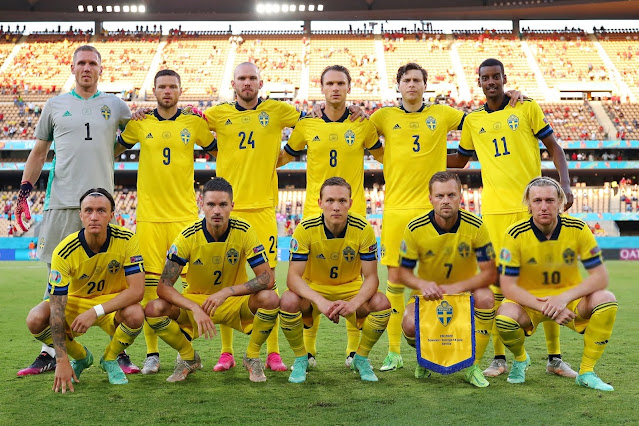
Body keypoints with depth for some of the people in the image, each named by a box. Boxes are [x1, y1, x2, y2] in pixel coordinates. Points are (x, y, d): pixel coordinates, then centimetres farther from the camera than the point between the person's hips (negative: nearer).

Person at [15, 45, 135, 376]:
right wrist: (24, 191, 9)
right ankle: (50, 352, 10)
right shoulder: (55, 105, 13)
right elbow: (39, 152, 17)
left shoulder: (114, 105, 13)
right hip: (61, 203, 1)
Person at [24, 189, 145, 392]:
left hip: (114, 302, -1)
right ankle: (81, 357, 5)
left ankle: (110, 359, 0)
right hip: (75, 301, 1)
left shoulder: (126, 240, -22)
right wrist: (62, 361, -30)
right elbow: (56, 310, -25)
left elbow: (137, 290, -26)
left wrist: (96, 311, -36)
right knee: (36, 319, -26)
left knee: (135, 314, -34)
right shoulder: (64, 252, -24)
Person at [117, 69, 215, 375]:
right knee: (149, 282, -2)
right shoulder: (139, 123, 6)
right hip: (148, 214, 0)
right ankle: (152, 353, 7)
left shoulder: (194, 123, 6)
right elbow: (116, 149, 21)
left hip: (184, 214, 0)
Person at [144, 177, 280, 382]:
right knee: (154, 309, -25)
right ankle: (189, 358, 4)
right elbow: (163, 286, -20)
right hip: (195, 302, 1)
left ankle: (252, 357, -3)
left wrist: (226, 292, -33)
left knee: (270, 299, -31)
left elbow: (267, 278, -21)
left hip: (236, 303, 0)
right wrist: (195, 309, -37)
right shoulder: (188, 237, -17)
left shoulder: (244, 231, -17)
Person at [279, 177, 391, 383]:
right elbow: (293, 276, -24)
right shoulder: (305, 229, -20)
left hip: (351, 289, 1)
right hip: (313, 289, -1)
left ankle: (361, 358, 1)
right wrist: (321, 302, -42)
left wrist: (354, 303, -36)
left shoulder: (363, 229, -18)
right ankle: (301, 359, -4)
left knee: (381, 303, -27)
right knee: (288, 301, -32)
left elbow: (371, 277, -15)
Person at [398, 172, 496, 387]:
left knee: (486, 297, -34)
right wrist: (423, 284, -30)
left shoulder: (475, 226, -16)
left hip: (465, 290, 0)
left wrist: (457, 287, -31)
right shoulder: (415, 228, -14)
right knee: (410, 326, -30)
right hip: (428, 293, 0)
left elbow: (489, 272, -16)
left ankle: (473, 366, -15)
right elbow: (404, 272, -7)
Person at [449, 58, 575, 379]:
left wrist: (565, 184, -6)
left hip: (533, 205, -1)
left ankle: (554, 357, 9)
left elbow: (554, 148, 6)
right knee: (496, 282, 0)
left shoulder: (527, 108, 6)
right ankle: (499, 358, 9)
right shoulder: (473, 121, 12)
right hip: (495, 208, 1)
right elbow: (459, 160, 25)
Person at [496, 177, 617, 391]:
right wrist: (545, 307, -29)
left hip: (569, 298, 1)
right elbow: (508, 286, -17)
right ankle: (520, 359, 5)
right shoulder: (516, 235, -17)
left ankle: (586, 372, -9)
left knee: (606, 299, -28)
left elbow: (600, 277, -14)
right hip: (529, 301, -1)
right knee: (505, 317, -34)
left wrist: (563, 298, -28)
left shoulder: (578, 229, -13)